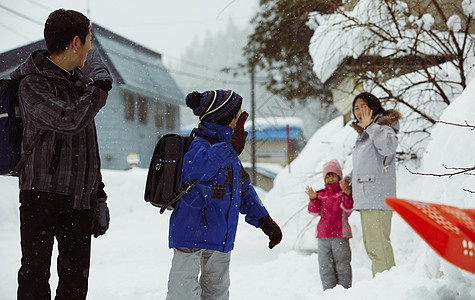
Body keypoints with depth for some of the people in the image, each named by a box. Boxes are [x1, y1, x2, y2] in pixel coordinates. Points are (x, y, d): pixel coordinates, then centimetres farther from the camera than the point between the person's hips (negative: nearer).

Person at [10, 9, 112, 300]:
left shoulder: (80, 81, 16)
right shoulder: (32, 83, -8)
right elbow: (69, 120, -26)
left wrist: (98, 196, 19)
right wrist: (100, 83, -12)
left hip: (80, 199, 7)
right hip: (41, 196, -6)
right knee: (35, 277, -1)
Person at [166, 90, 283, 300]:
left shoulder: (230, 155, 15)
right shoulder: (200, 145, -14)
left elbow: (243, 190, 24)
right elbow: (196, 168, -37)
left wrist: (264, 221, 20)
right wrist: (231, 147, -40)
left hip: (220, 239, 9)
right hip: (192, 233, -9)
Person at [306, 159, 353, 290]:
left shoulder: (344, 193, 0)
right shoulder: (321, 194, 13)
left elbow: (348, 208, -16)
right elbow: (315, 211, 6)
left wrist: (347, 194, -30)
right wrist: (313, 199, -10)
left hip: (340, 234, -4)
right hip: (323, 235, 4)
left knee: (342, 263, 1)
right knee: (325, 265, 6)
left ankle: (344, 288, 8)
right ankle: (329, 290, 12)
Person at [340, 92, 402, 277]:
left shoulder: (382, 127, -7)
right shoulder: (363, 135, 21)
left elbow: (389, 147, -31)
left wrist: (370, 126, -25)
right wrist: (349, 179, 15)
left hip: (378, 198, -10)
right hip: (365, 199, 10)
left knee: (378, 244, -14)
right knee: (370, 245, 15)